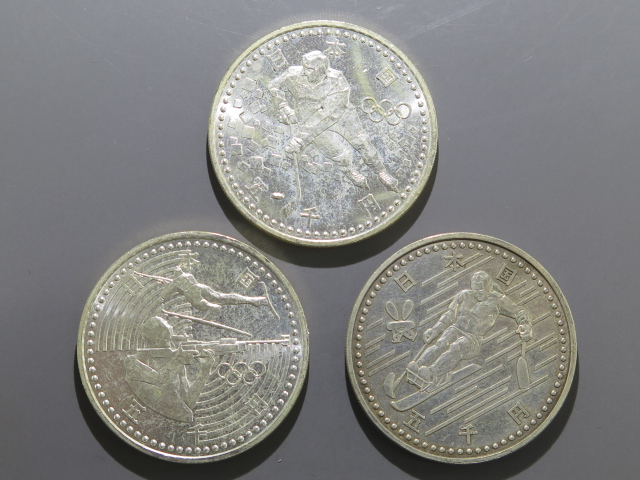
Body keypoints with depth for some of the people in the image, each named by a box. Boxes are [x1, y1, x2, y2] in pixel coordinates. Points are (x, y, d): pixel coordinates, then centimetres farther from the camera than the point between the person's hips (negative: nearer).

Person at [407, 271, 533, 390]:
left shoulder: (497, 299, 10)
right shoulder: (465, 295, 16)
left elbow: (519, 312, 14)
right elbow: (450, 314, 15)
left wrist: (525, 326, -6)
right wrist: (435, 330, 3)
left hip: (473, 338, -2)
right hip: (455, 329, 3)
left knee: (457, 347, -37)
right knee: (442, 344, -33)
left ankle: (431, 374, -59)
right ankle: (417, 366, -56)